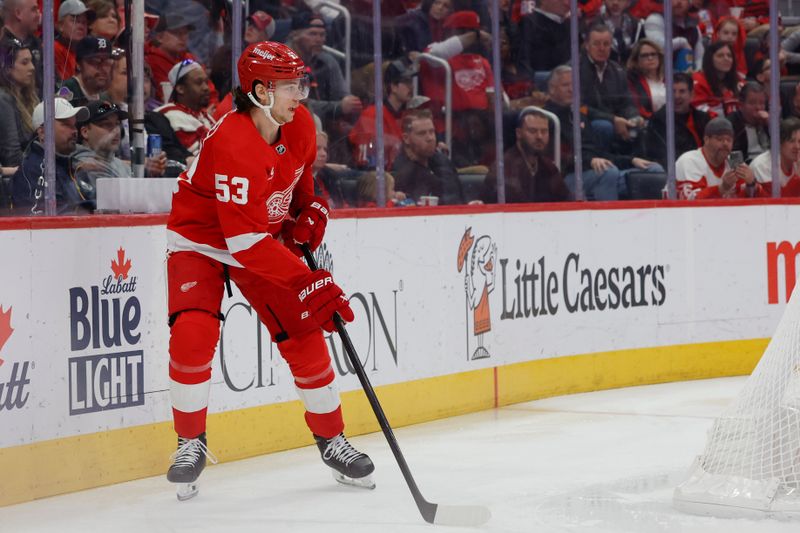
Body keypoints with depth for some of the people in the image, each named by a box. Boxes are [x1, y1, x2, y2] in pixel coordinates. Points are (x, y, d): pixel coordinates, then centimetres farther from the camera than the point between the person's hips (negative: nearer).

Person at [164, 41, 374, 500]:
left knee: (304, 336, -2)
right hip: (201, 242, -6)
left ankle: (332, 440, 15)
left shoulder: (300, 125, -11)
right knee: (193, 336, -23)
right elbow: (245, 241, -37)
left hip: (264, 238, 6)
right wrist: (308, 282, -40)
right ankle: (191, 443, -3)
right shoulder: (233, 144, -34)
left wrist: (309, 211, -1)